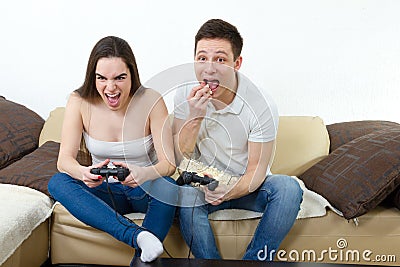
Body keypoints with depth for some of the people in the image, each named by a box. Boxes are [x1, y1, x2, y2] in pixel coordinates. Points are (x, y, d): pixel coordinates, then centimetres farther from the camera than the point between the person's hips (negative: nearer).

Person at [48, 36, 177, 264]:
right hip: (105, 192, 3)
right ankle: (138, 236, -38)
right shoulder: (80, 102, -9)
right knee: (58, 183, -26)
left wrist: (143, 174, -43)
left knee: (167, 185, -35)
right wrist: (83, 173, -39)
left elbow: (169, 163, -19)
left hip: (145, 191, -2)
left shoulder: (151, 101, -15)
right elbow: (64, 158, -14)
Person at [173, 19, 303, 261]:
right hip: (205, 183, 1)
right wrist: (194, 117, -27)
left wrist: (229, 192, -34)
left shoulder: (262, 105, -19)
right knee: (185, 193, -32)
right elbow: (180, 158, -11)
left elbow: (257, 169, -14)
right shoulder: (186, 95, -10)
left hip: (245, 186, 0)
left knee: (288, 187, -29)